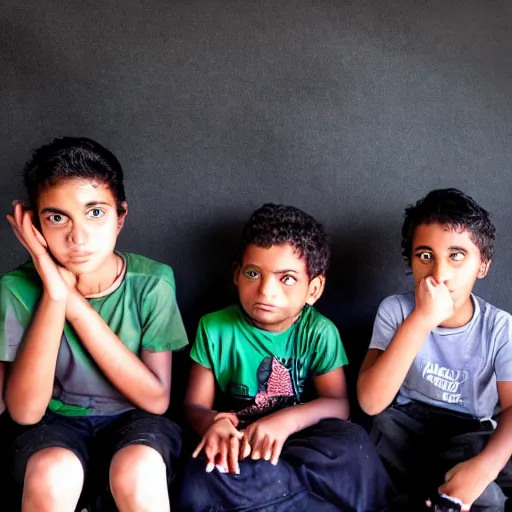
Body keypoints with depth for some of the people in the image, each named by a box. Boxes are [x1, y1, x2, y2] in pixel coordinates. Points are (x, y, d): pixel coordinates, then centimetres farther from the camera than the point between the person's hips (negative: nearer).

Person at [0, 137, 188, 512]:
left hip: (134, 419, 0)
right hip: (56, 423, 1)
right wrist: (54, 296, -29)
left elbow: (156, 398, -17)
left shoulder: (152, 282, -15)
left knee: (138, 470, -33)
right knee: (53, 474, -32)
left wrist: (75, 304, -25)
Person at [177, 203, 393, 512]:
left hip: (297, 443, 1)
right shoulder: (215, 328, -2)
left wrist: (287, 420, -31)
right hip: (237, 447, -1)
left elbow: (339, 404, -10)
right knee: (199, 483, -34)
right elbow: (195, 405, -2)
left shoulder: (319, 333, -3)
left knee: (352, 443, -31)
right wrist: (213, 424, -28)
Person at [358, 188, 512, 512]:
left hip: (471, 438, 0)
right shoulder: (396, 311, -11)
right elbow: (371, 403, -22)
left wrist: (484, 465, -37)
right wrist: (420, 320, -30)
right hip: (406, 429, 0)